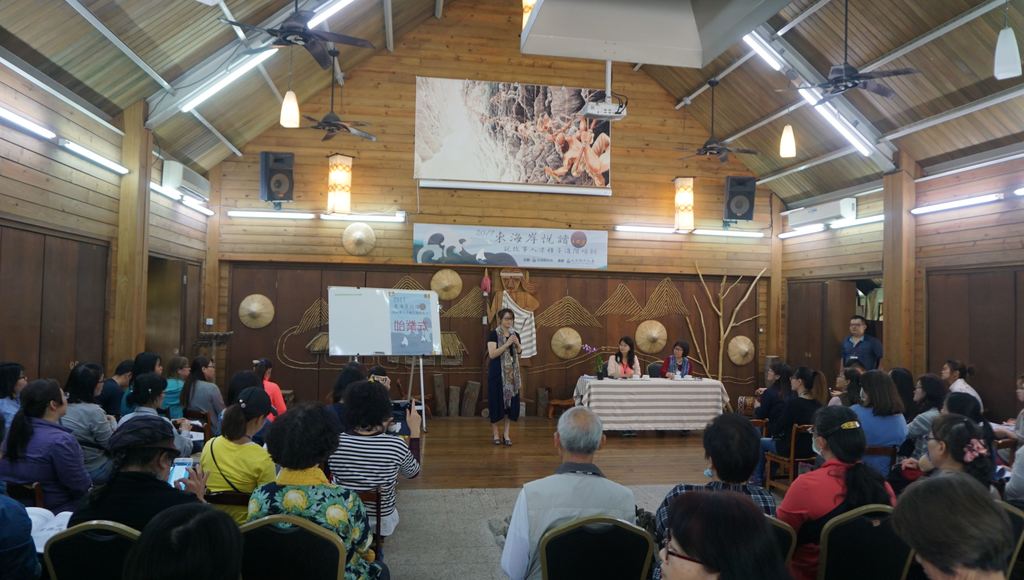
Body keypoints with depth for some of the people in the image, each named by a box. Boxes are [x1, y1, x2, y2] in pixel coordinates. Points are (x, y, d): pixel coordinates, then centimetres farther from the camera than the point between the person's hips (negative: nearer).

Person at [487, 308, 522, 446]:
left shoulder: (515, 334, 9)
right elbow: (492, 354, -17)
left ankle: (506, 434, 13)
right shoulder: (493, 334, -8)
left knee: (512, 401, 3)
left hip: (512, 372, 5)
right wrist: (507, 344, -23)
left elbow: (519, 354, 13)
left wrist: (517, 344, -7)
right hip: (497, 373, -5)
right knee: (496, 401, -1)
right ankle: (495, 434, 14)